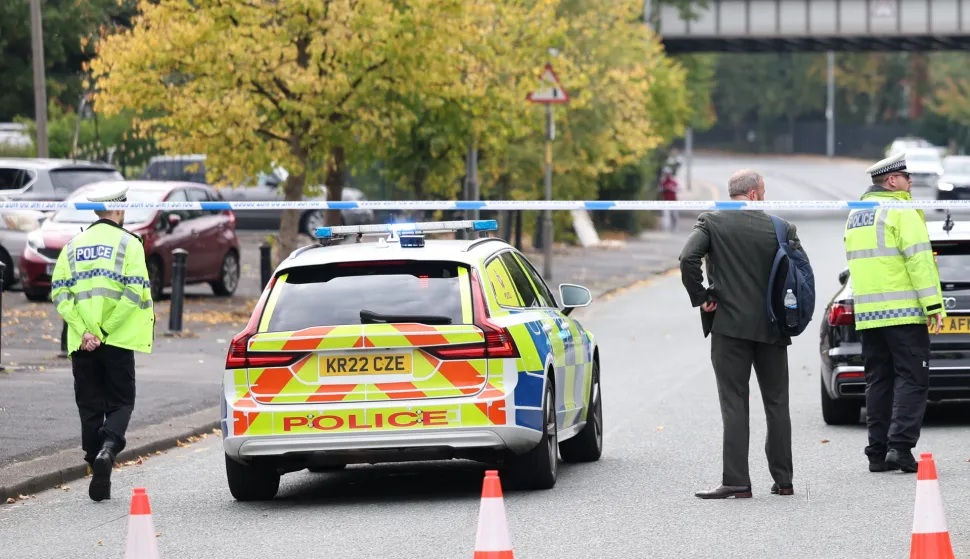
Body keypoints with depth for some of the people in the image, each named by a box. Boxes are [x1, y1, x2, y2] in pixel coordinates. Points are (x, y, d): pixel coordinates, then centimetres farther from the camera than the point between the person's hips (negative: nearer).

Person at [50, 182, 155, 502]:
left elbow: (59, 292, 0)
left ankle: (99, 478, 6)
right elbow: (135, 291, -14)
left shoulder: (74, 245, 10)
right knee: (120, 403, 7)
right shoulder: (127, 243, -2)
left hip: (82, 343, 3)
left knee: (90, 408, 9)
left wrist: (84, 331, -6)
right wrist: (105, 330, -11)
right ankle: (107, 448, -21)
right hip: (117, 341, -3)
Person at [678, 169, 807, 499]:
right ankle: (783, 481, 14)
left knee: (734, 403, -2)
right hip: (771, 328, 2)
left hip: (730, 325, -2)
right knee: (777, 403, 11)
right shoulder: (780, 228, 2)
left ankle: (736, 481, -8)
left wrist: (700, 298, -6)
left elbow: (688, 258, -16)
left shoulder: (711, 222, -3)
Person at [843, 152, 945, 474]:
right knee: (911, 379, -5)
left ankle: (878, 452, 8)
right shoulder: (901, 212, -9)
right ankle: (900, 446, -15)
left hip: (867, 314, 7)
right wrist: (933, 304, -17)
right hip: (903, 313, -7)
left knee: (878, 381, 10)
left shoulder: (854, 217, 17)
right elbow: (919, 259, -16)